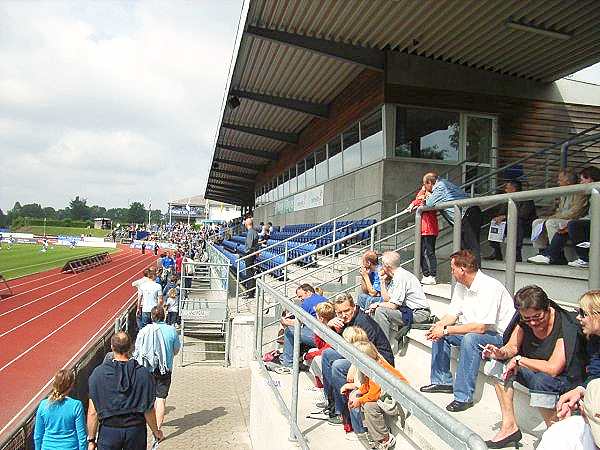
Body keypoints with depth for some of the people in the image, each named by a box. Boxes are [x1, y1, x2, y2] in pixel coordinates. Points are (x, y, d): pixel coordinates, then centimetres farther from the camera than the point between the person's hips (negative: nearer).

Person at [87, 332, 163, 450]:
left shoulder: (98, 373, -10)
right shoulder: (143, 374, -11)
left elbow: (92, 412, -8)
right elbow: (149, 410, -6)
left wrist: (91, 440, 4)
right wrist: (156, 431, 9)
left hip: (109, 431, 0)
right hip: (136, 430, 0)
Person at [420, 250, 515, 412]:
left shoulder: (489, 287, -25)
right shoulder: (461, 286, 3)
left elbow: (480, 327, -31)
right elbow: (453, 314, 8)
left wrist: (446, 330, -27)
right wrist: (439, 325, -14)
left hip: (500, 336, -9)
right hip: (473, 330, 9)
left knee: (470, 338, -35)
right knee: (439, 333, 1)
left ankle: (463, 397, -26)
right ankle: (442, 381, 10)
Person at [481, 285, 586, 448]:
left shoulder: (566, 327, -25)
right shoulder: (524, 321, -7)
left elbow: (553, 369, -31)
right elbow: (512, 347, 2)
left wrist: (519, 360, -21)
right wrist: (501, 353, -21)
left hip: (566, 379, -7)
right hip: (534, 371, 7)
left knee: (541, 381, -37)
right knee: (498, 365, -12)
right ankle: (509, 426, -7)